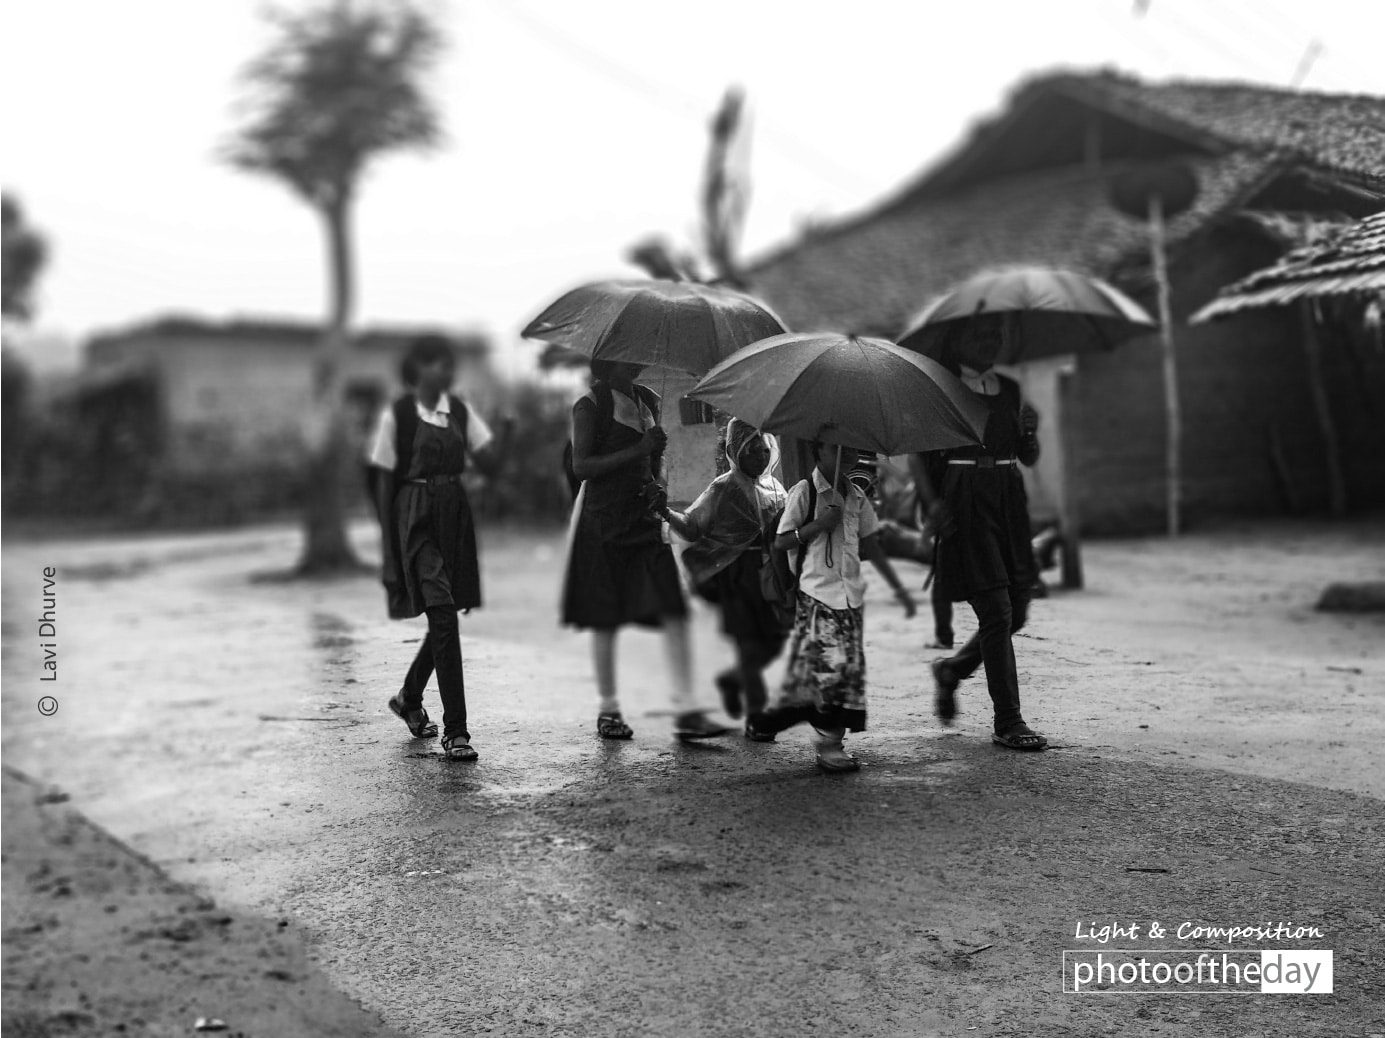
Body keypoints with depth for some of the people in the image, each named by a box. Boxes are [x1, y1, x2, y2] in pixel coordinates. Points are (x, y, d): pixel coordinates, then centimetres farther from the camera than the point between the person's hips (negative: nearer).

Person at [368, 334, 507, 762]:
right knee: (443, 615, -13)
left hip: (454, 515, 6)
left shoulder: (459, 410, 8)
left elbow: (489, 463, 3)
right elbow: (384, 483, -4)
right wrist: (389, 549, -7)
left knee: (447, 614, 13)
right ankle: (455, 730, -9)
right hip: (415, 518, -6)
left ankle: (409, 697, 39)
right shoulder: (397, 414, -6)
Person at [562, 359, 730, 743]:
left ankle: (686, 710, -7)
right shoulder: (590, 406, -5)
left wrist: (655, 487, 4)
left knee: (673, 609, -7)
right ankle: (608, 708, 17)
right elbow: (580, 466, -14)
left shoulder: (647, 400, 13)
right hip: (603, 519, -5)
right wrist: (637, 451, -18)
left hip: (643, 515, 5)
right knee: (605, 617, 2)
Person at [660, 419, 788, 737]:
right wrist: (668, 514, -21)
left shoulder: (775, 487, 10)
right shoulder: (721, 490, -5)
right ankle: (755, 716, 10)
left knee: (773, 642, 8)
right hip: (736, 576, -5)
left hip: (768, 575, 5)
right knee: (750, 644, -4)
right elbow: (692, 527, -5)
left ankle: (730, 678, 35)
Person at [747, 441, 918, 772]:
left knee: (850, 664, 2)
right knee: (830, 662, -12)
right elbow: (781, 542, -6)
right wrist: (819, 524, -17)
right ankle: (828, 741, 1)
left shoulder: (856, 496, 14)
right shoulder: (804, 492, -4)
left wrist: (898, 588, 18)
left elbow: (871, 545, 19)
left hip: (850, 593, 6)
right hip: (817, 593, -6)